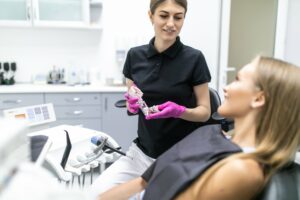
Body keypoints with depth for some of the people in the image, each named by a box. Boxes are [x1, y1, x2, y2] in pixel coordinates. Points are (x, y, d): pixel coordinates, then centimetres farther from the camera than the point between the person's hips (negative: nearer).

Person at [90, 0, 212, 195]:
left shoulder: (194, 58, -10)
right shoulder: (135, 55, 0)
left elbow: (205, 111, -5)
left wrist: (180, 111, -24)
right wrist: (133, 104, -13)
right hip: (143, 152, 3)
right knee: (100, 190, -10)